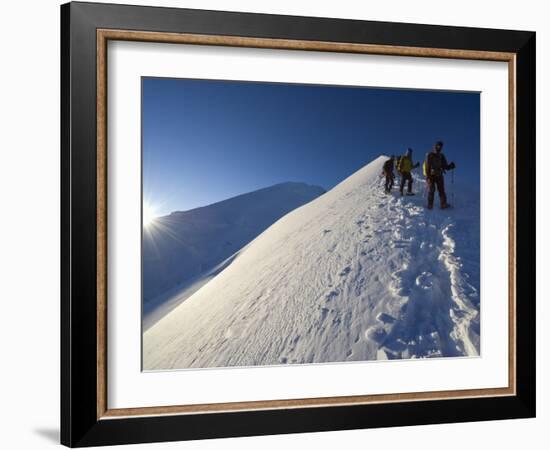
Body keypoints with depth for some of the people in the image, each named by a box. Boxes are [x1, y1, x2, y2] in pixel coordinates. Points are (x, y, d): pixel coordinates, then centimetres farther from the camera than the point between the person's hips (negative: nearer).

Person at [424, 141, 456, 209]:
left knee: (441, 190, -1)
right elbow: (427, 166, -9)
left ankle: (444, 204, -2)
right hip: (431, 175, -4)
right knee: (431, 190, -7)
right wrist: (427, 176, -17)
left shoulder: (441, 156, 12)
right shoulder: (429, 155, -2)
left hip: (439, 175, 4)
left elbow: (445, 166, 11)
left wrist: (450, 166, -10)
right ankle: (430, 205, -2)